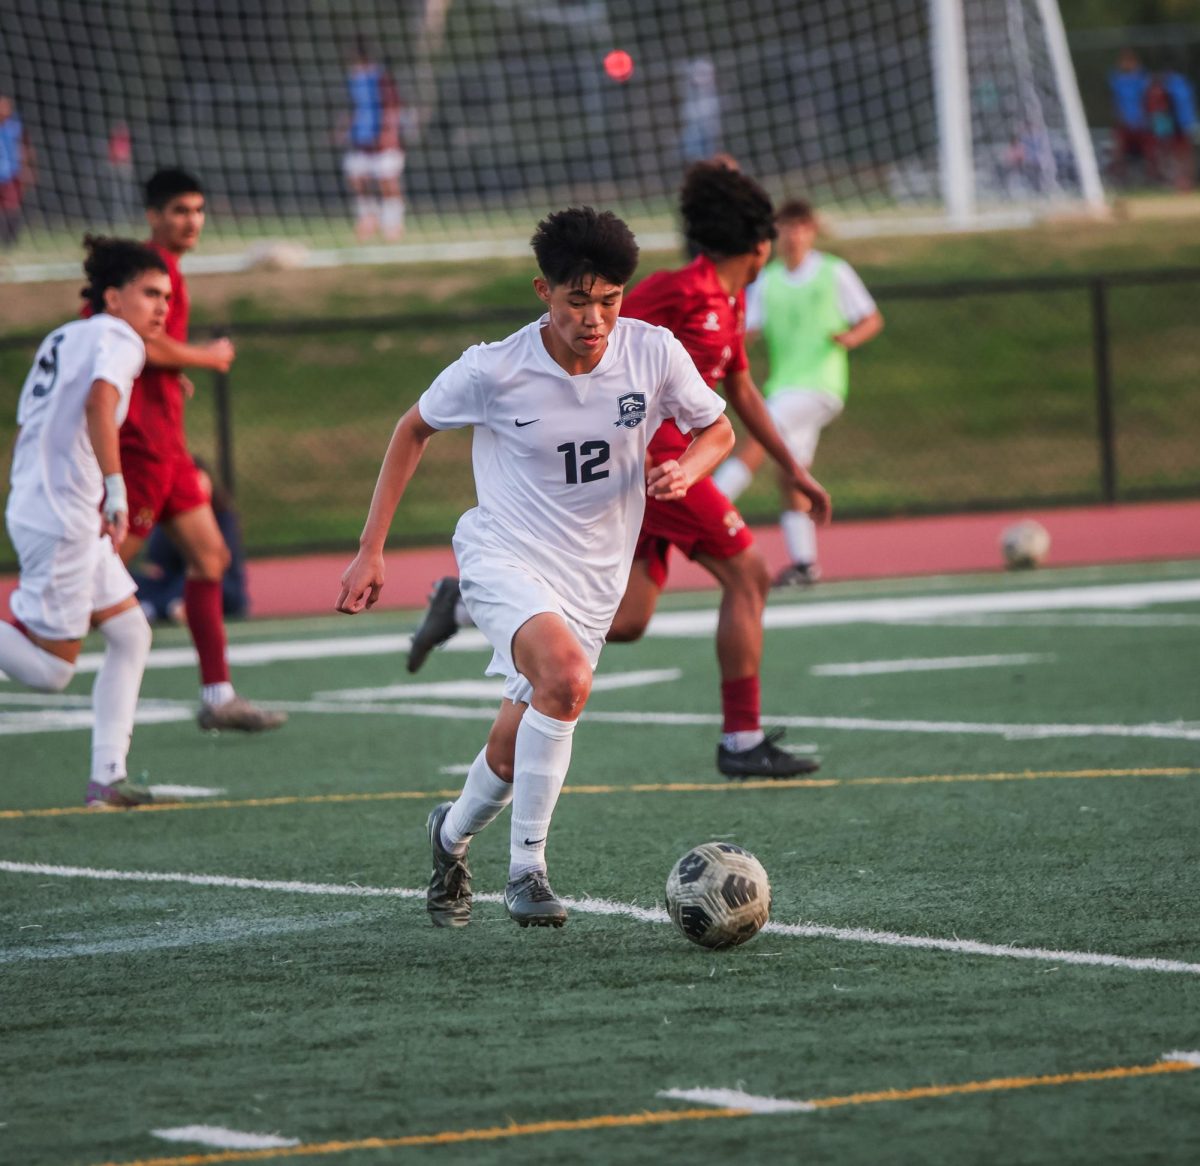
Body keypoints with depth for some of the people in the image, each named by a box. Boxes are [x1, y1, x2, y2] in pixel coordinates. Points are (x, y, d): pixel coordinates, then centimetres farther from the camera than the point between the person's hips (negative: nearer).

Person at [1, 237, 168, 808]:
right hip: (61, 520, -10)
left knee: (131, 634, 13)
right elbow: (98, 402, -29)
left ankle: (107, 775, 12)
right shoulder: (118, 339, -8)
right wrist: (115, 488, -33)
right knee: (50, 670, -5)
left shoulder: (61, 338, 19)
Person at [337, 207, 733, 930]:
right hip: (504, 554, -4)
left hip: (592, 581, 4)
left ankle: (454, 835, 41)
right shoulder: (494, 370, -15)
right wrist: (371, 550, 1)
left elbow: (717, 430, 7)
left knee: (514, 750, 6)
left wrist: (688, 468, -17)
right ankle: (526, 871, -22)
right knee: (567, 678, -32)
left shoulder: (654, 354, -10)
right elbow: (415, 429, 3)